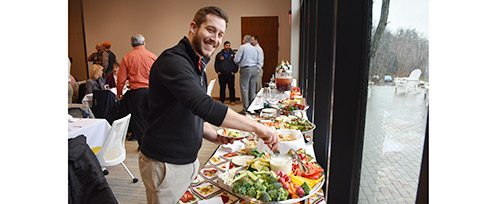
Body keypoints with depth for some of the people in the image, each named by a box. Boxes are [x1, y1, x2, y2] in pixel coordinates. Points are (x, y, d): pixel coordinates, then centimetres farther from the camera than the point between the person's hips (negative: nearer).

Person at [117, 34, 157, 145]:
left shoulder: (127, 57, -3)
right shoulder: (152, 56, 0)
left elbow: (121, 78, -1)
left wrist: (119, 93, 11)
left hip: (136, 91, -1)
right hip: (152, 90, 2)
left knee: (138, 119, 9)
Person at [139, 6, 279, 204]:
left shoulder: (197, 65, 10)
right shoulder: (173, 60, -21)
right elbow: (204, 106, -33)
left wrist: (213, 135, 2)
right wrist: (256, 127, -30)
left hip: (189, 159, 8)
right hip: (165, 164, -8)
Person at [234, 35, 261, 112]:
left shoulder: (242, 47, -5)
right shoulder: (255, 48, 13)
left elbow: (236, 60, -7)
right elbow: (259, 62, 14)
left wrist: (239, 64, 11)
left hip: (246, 69, -6)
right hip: (255, 69, 6)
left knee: (244, 89, -3)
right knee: (252, 89, 11)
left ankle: (246, 108, -5)